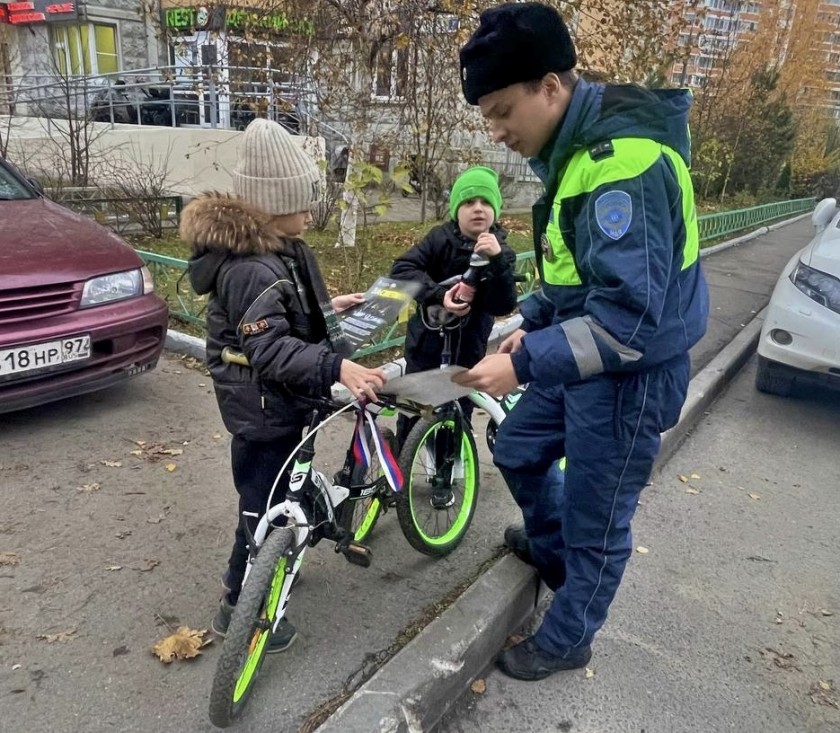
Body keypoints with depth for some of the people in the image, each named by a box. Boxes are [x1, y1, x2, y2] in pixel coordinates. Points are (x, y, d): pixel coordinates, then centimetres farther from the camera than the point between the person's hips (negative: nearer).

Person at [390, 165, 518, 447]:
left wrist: (496, 260, -33)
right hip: (426, 344, -1)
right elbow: (401, 269, -21)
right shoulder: (440, 238, -9)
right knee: (411, 413, 10)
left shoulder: (502, 253, -6)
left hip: (467, 351, 1)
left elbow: (503, 306, -18)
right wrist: (439, 295, -35)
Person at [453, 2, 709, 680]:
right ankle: (554, 551, 50)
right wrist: (532, 326, 8)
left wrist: (525, 364, -30)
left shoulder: (624, 160, -27)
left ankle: (566, 641, 33)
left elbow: (629, 315, -32)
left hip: (631, 372, -9)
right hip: (581, 355, 10)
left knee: (597, 522, 8)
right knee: (519, 450, 24)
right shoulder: (575, 147, 4)